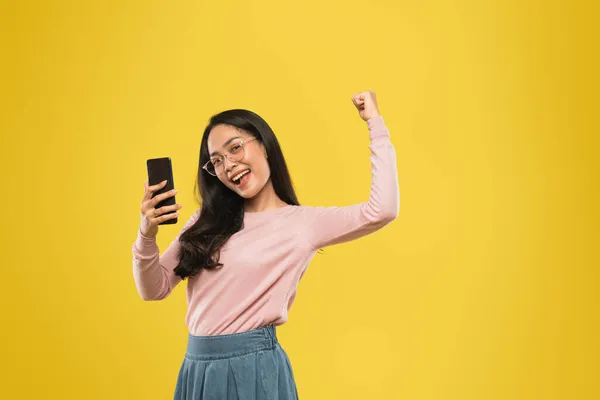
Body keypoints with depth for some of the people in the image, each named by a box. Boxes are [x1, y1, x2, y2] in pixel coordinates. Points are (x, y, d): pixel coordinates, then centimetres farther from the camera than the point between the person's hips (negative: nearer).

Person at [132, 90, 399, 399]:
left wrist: (375, 124, -11)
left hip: (252, 366, -4)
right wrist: (147, 235, -12)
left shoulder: (303, 222, -4)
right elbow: (154, 289, 7)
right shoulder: (208, 220, 8)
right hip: (197, 366, 4)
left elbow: (382, 210, -18)